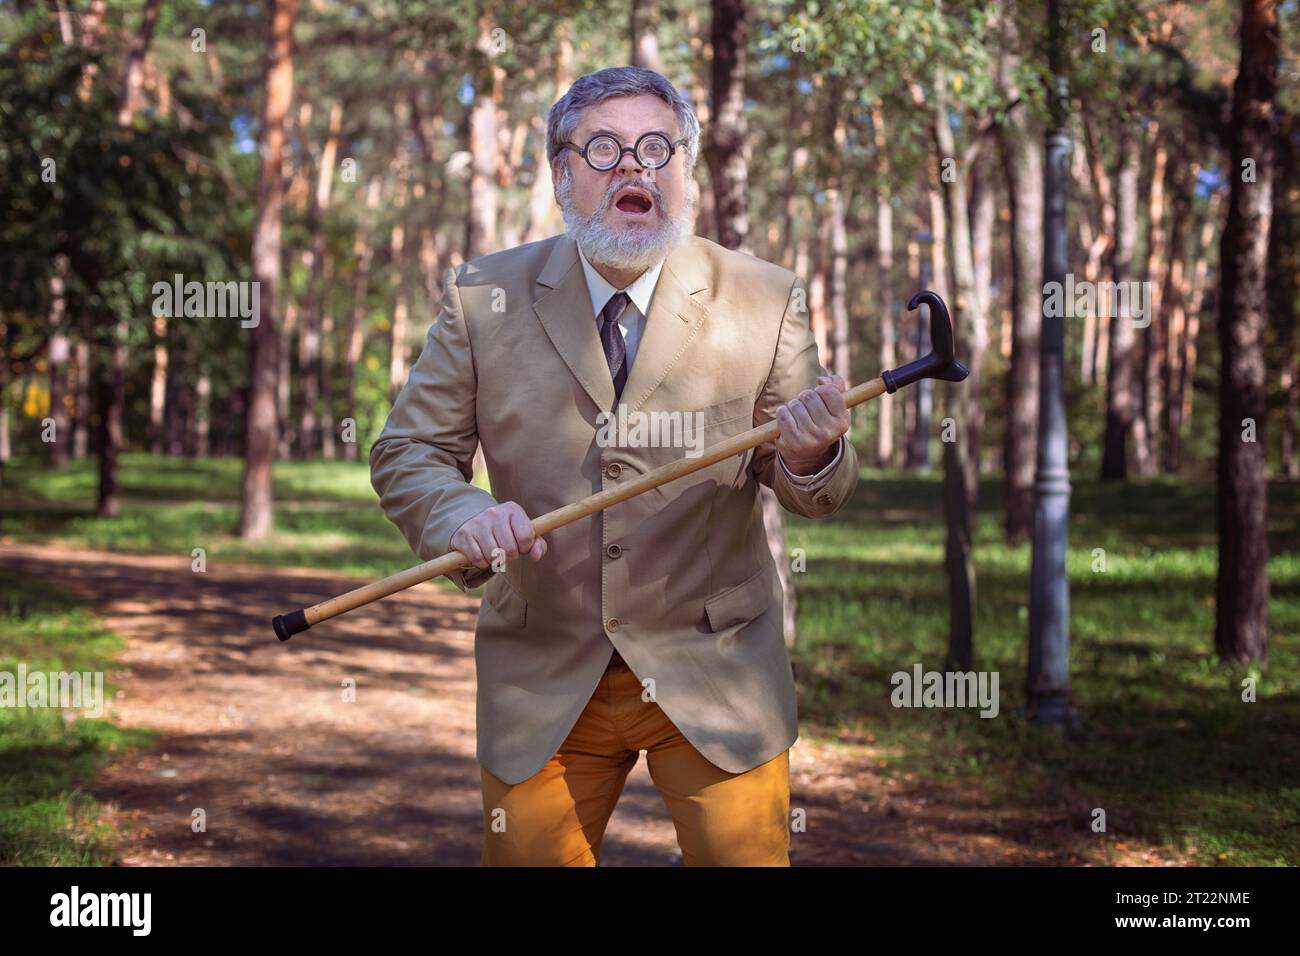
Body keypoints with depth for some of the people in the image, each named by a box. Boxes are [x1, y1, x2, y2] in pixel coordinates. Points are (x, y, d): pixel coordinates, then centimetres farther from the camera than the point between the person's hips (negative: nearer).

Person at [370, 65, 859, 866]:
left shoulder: (765, 302, -4)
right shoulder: (484, 297, -3)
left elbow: (817, 495, -3)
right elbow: (408, 454, -1)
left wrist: (811, 453, -28)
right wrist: (464, 517, -24)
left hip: (716, 677, 0)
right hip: (543, 680, 1)